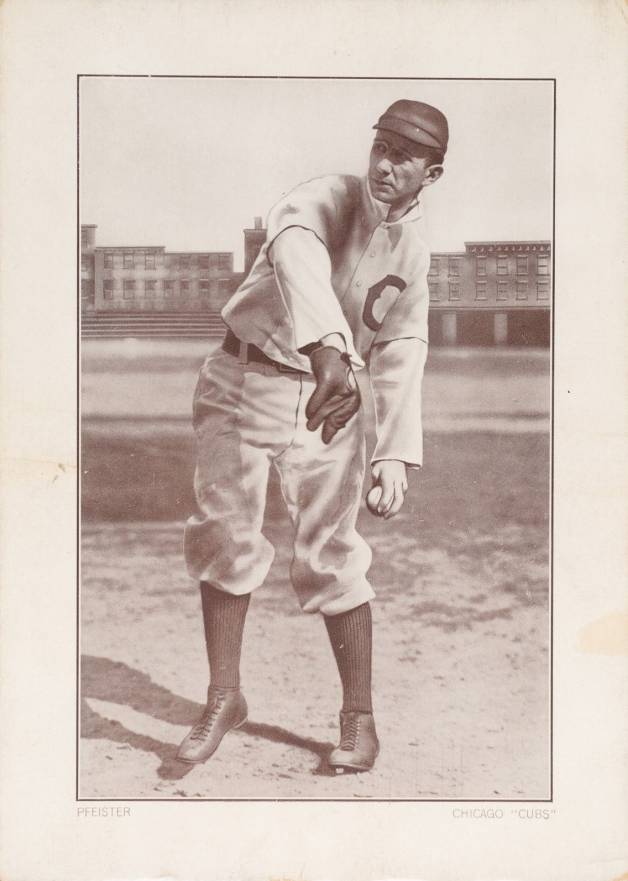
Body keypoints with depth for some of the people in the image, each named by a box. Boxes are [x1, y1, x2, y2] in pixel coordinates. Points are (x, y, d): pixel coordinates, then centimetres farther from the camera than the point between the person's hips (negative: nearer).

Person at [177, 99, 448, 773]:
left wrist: (397, 452, -12)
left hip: (327, 400, 2)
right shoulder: (327, 198, -14)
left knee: (331, 555, 0)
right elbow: (294, 253, -38)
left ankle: (359, 718, 13)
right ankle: (223, 697, 14)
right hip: (241, 381, -2)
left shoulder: (414, 250, 1)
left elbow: (400, 355, 1)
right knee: (223, 533, -3)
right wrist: (328, 350, -56)